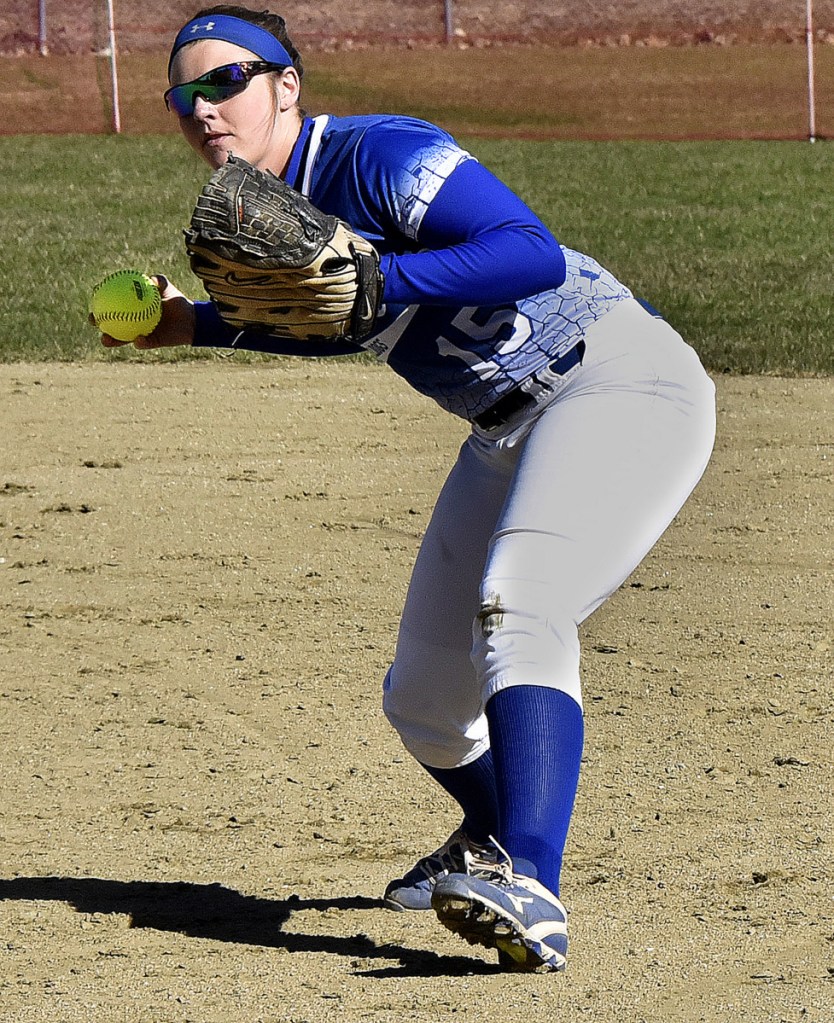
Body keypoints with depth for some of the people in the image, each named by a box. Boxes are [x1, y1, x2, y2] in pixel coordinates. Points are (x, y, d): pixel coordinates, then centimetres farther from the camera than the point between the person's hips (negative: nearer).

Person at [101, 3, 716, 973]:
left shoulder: (378, 157, -19)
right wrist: (196, 326, 20)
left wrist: (379, 279, -35)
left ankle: (531, 892, -46)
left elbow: (537, 254, -30)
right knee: (423, 702, 14)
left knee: (515, 607, -34)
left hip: (622, 387, -9)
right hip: (510, 432, 9)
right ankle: (491, 839, 47)